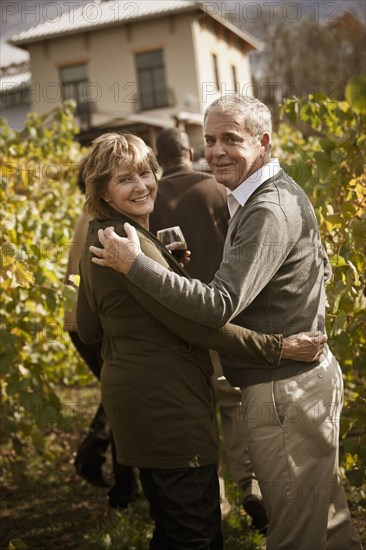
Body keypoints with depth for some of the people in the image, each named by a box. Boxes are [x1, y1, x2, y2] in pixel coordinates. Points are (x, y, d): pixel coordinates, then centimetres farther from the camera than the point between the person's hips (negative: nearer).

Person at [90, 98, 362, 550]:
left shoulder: (270, 212, -22)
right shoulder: (277, 193, 11)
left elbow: (219, 307, -30)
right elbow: (319, 268, 22)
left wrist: (135, 265, -27)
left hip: (284, 392, -10)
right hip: (309, 373, 10)